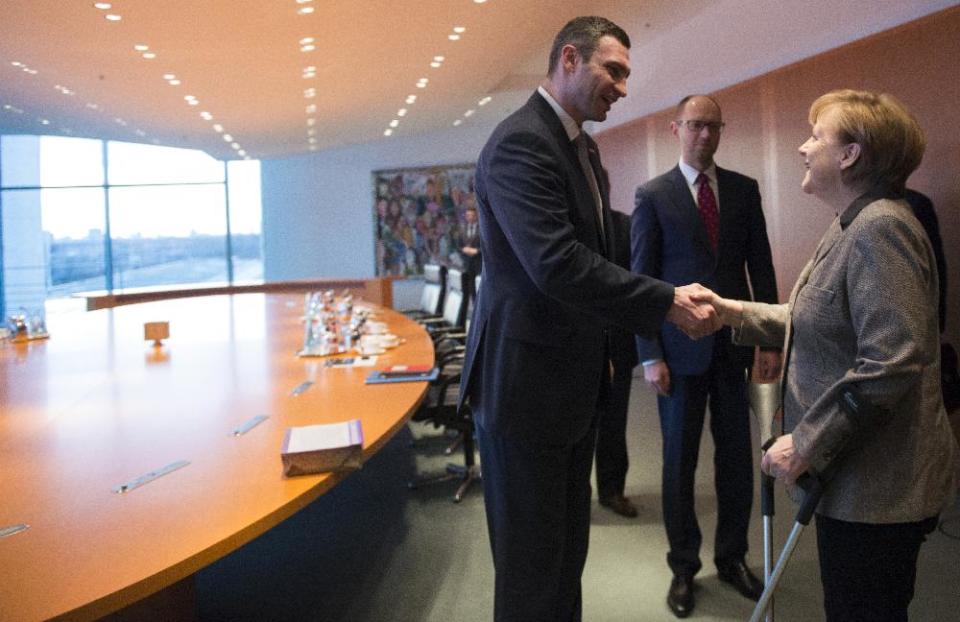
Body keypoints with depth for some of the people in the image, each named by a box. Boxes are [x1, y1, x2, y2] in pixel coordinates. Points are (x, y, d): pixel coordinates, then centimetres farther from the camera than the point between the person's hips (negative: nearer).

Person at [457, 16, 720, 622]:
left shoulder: (583, 146, 13)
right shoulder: (520, 142, -18)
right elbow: (557, 264, -29)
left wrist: (598, 352, 17)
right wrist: (669, 302, -26)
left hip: (575, 378, 10)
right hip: (528, 383, -9)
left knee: (568, 546, 20)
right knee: (531, 559, 3)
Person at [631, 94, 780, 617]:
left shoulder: (744, 189, 7)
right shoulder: (653, 195, -2)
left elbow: (761, 267, 8)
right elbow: (641, 278, -4)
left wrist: (772, 339, 3)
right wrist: (649, 356, -9)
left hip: (735, 344, 3)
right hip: (682, 347, -3)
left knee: (736, 457, 10)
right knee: (679, 460, 7)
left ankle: (732, 558, 28)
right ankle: (684, 566, 23)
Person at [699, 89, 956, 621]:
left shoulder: (880, 227, -20)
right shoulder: (852, 225, 13)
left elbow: (891, 362, -27)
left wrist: (805, 443, -22)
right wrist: (738, 313, 9)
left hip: (878, 487, -10)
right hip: (857, 476, 10)